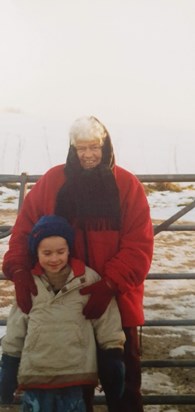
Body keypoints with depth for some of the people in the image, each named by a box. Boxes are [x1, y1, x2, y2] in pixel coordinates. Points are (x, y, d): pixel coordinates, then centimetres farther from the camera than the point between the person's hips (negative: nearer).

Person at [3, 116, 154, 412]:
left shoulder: (127, 185, -5)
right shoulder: (53, 181, -1)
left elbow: (139, 245, -10)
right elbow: (25, 227, 0)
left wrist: (109, 285, -23)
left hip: (116, 300, -1)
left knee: (124, 379, 12)